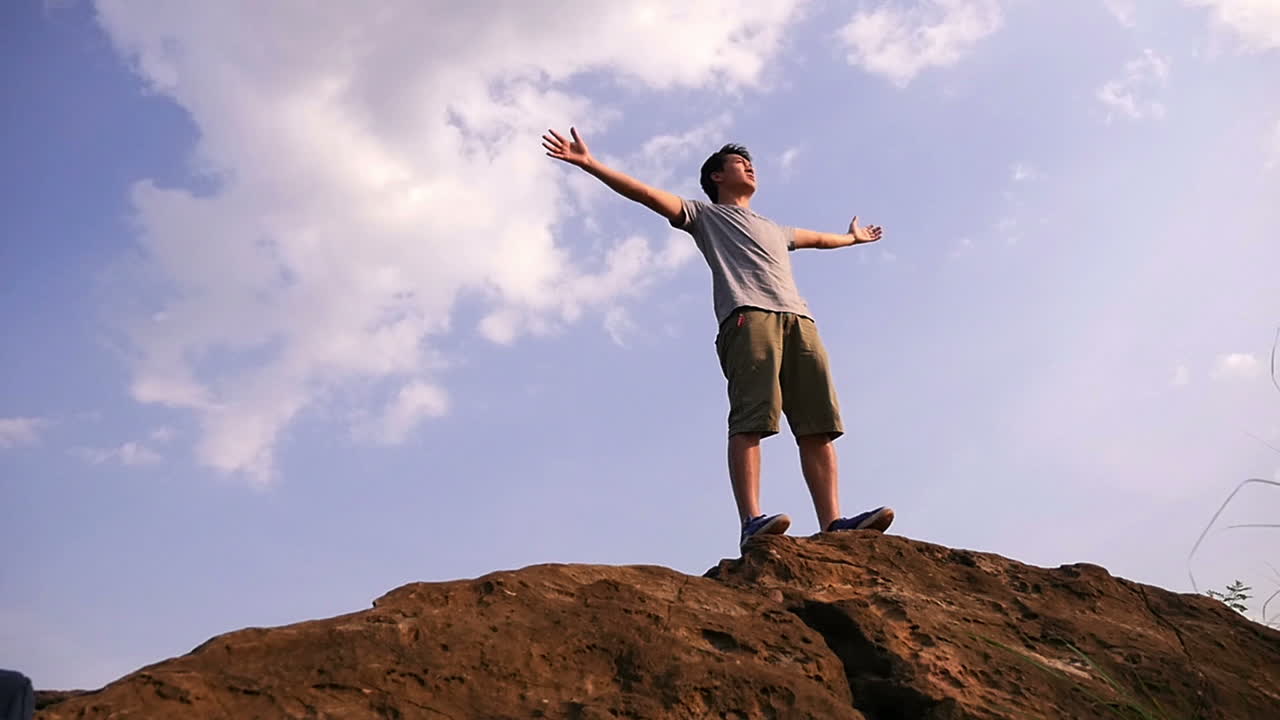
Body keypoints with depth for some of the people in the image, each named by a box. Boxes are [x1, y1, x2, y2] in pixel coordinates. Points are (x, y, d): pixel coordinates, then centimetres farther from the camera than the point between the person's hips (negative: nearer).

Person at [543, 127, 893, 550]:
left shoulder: (775, 230, 43)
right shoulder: (704, 215, 25)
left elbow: (817, 238, 62)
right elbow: (645, 193, 14)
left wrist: (853, 238, 77)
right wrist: (588, 164, 5)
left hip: (798, 319, 6)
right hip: (747, 315, -6)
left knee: (818, 425, -10)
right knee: (751, 420, -21)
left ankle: (832, 523, -18)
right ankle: (751, 521, -30)